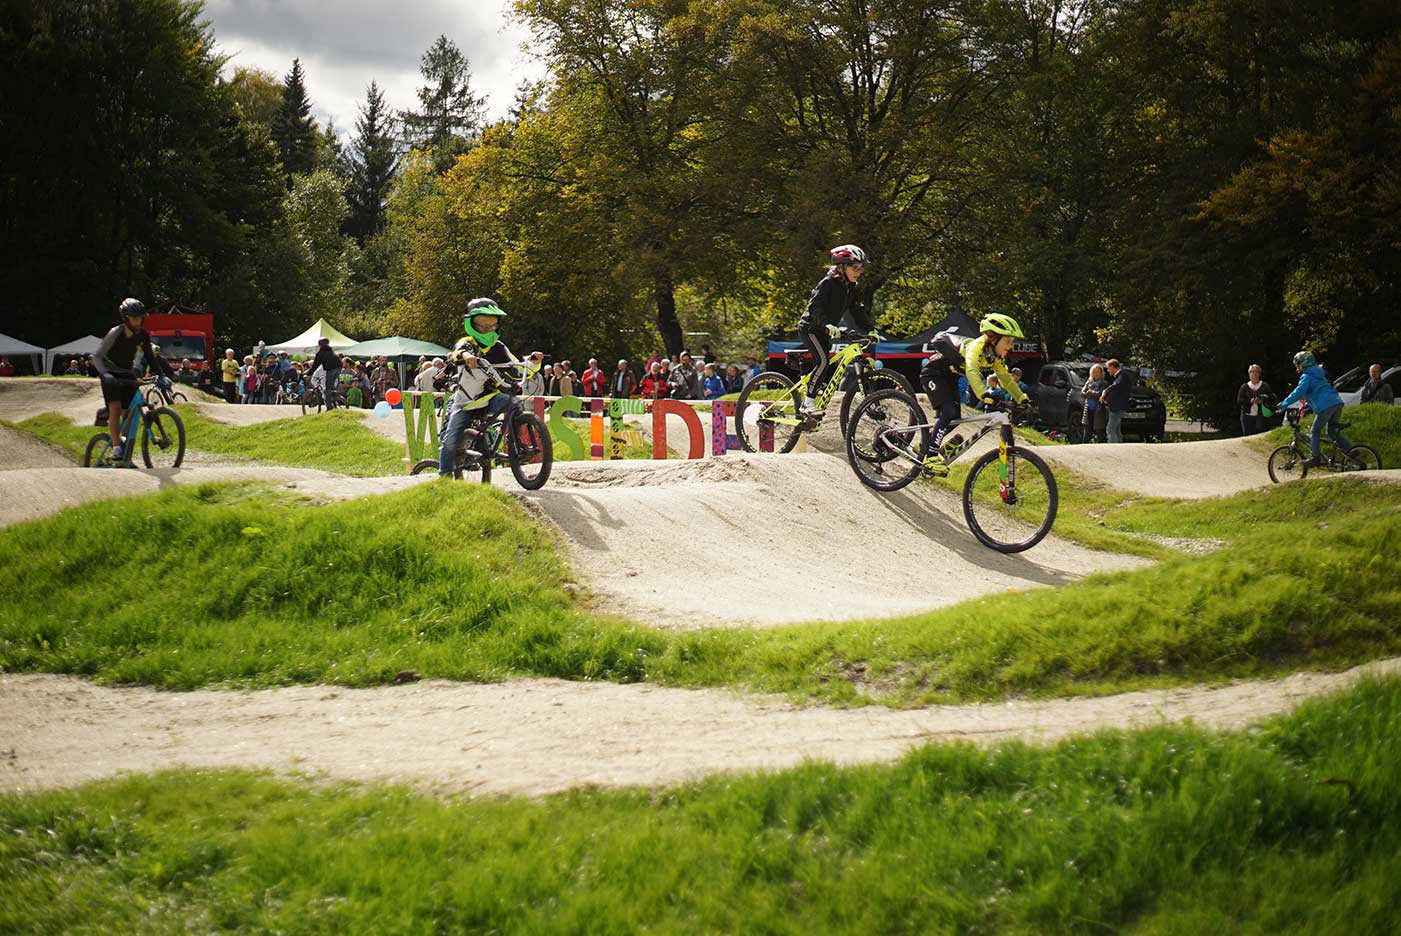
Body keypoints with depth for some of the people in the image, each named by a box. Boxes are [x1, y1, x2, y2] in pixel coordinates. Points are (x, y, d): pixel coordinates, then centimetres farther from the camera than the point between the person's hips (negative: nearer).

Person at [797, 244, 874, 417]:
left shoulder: (853, 288, 5)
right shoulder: (828, 283, -19)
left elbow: (859, 311, 5)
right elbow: (815, 306, -29)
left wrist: (869, 330, -9)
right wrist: (827, 324, -44)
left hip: (824, 332, 8)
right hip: (809, 327, -8)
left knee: (821, 365, 6)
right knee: (823, 361, -25)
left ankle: (805, 407, 16)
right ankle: (809, 403, -23)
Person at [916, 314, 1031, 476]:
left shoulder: (995, 356, -5)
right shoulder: (977, 347, -32)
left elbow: (1006, 378, 2)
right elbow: (971, 372, -48)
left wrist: (1022, 399, -8)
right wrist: (985, 395, -62)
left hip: (949, 376, 9)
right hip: (933, 374, -9)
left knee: (955, 418, 3)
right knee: (948, 412, -23)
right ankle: (931, 457, -19)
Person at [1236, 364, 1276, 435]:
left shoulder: (1264, 386, 10)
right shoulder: (1244, 387, 10)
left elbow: (1272, 399, 7)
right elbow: (1239, 401, 3)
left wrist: (1262, 401, -12)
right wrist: (1249, 401, -13)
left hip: (1260, 416, -1)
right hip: (1247, 416, 1)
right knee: (1247, 434, -3)